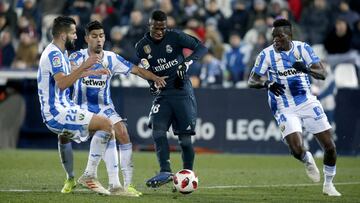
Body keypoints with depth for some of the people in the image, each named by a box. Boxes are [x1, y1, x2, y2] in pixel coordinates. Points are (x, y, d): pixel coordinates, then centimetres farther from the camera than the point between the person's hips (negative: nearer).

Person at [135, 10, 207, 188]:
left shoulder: (175, 37, -7)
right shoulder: (142, 46, 3)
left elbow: (202, 48, -8)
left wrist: (187, 62, -23)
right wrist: (152, 83, -6)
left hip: (182, 91, -3)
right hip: (162, 93, 3)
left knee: (185, 137, -3)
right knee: (157, 128, -20)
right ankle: (165, 172, -22)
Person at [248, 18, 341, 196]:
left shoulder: (303, 48, -3)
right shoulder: (267, 54, -7)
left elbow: (322, 74, -9)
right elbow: (252, 81, -6)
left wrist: (307, 69, -31)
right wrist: (267, 84, -28)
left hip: (308, 103, 2)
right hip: (285, 109, -2)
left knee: (329, 146, 0)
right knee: (296, 149, -20)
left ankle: (328, 184, 22)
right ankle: (307, 160, 18)